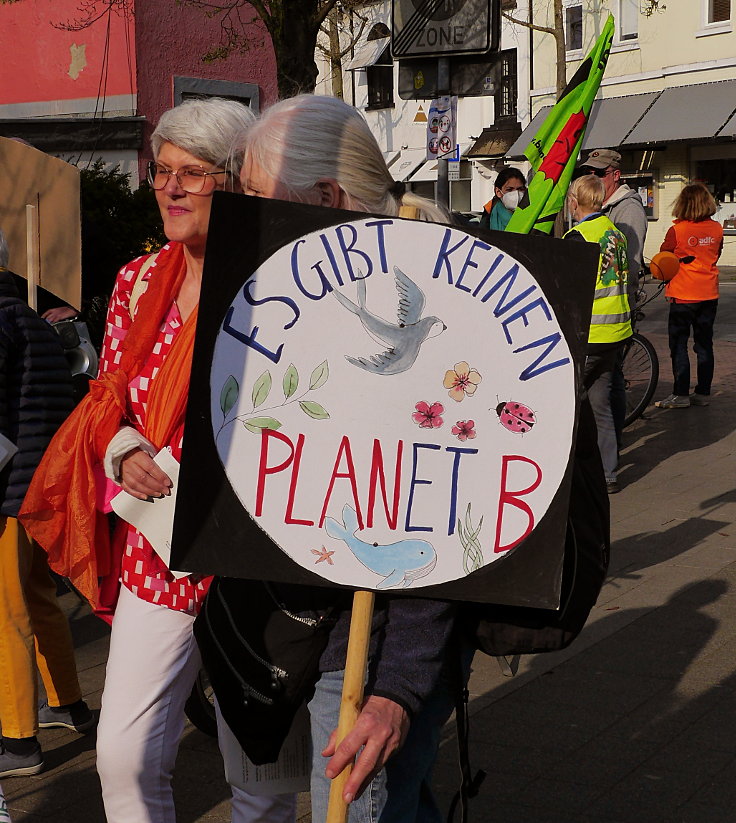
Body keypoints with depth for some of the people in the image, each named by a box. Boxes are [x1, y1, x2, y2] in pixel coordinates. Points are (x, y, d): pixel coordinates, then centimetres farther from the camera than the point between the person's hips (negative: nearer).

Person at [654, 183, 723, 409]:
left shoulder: (677, 231, -14)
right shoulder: (717, 229, -1)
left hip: (683, 295, -4)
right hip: (709, 294, 4)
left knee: (678, 345, 2)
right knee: (704, 344, 11)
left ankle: (680, 395, 1)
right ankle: (703, 392, 15)